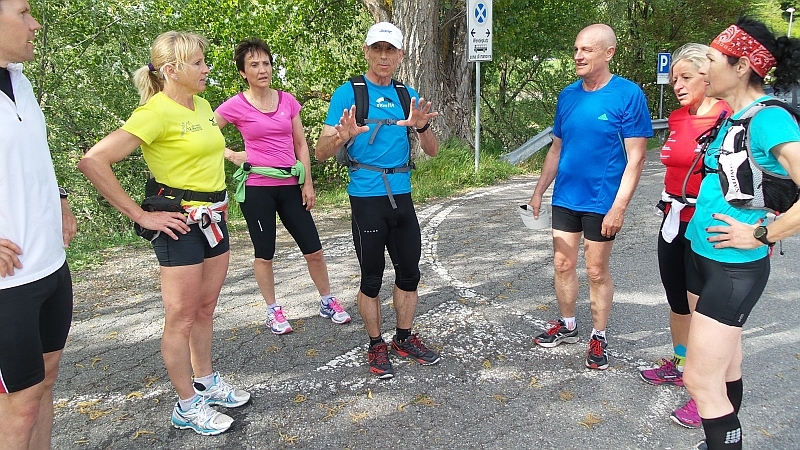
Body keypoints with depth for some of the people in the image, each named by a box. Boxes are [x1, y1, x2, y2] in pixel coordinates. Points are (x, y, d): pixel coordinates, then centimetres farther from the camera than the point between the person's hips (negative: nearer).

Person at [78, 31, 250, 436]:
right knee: (182, 318, 3)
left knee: (205, 308, 18)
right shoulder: (155, 112, -16)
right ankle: (187, 407, 17)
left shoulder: (202, 105, 9)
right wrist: (140, 216, -19)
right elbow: (93, 161, -23)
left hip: (214, 218, 8)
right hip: (179, 223, -8)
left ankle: (206, 383, 34)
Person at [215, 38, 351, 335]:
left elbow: (301, 145, 9)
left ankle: (327, 302, 25)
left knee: (314, 250, 6)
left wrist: (308, 184, 5)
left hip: (290, 185, 3)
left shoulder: (287, 100, 6)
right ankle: (273, 311, 25)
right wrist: (231, 155, -6)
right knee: (264, 254, 8)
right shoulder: (236, 106, -4)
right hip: (257, 188, -3)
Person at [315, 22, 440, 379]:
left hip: (402, 196, 5)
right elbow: (321, 152, -9)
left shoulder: (408, 96, 9)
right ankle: (376, 346, 23)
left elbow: (432, 151, 6)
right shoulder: (348, 93, -5)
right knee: (372, 279, 6)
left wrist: (422, 127, -15)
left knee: (409, 273, 12)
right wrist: (343, 136, -31)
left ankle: (404, 338, 30)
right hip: (367, 198, -4)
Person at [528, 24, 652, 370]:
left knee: (597, 272, 7)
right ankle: (567, 326, 32)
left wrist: (619, 207, -18)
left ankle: (598, 338, 24)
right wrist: (539, 191, 11)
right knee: (563, 265, 13)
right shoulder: (567, 95, 5)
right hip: (564, 198, 5)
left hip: (601, 201, -5)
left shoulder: (628, 95, -11)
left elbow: (635, 157, -12)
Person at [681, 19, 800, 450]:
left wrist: (761, 235, -21)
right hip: (703, 256, 9)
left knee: (701, 380, -4)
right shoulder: (733, 117, 9)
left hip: (735, 269, -9)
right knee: (724, 367, 20)